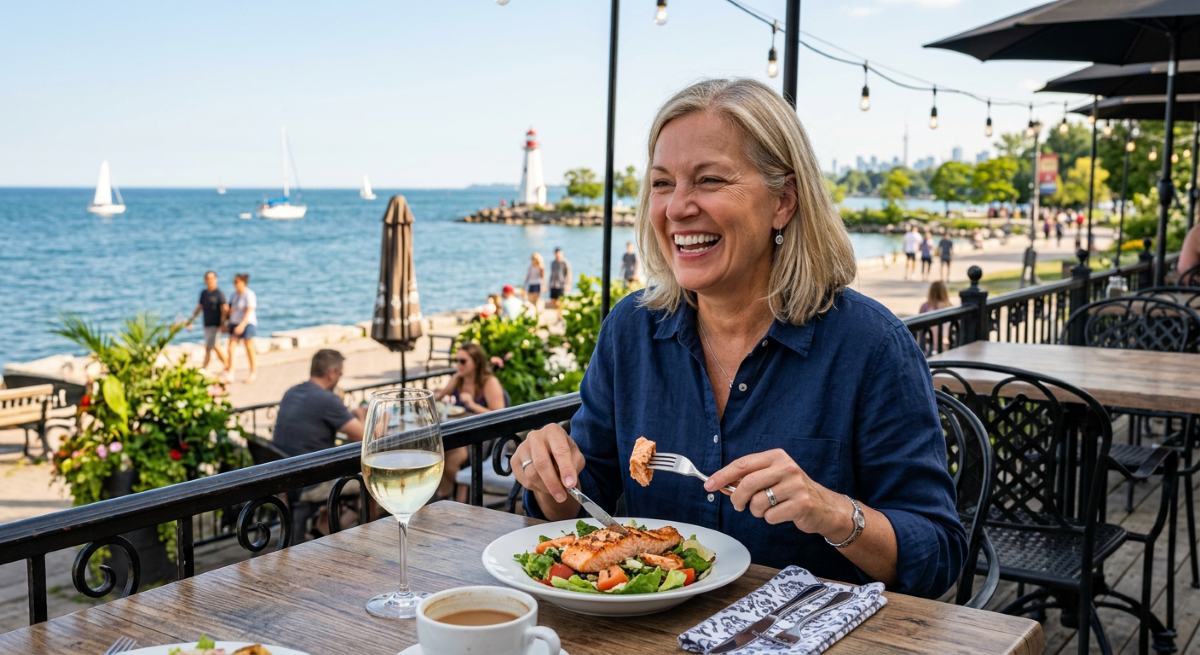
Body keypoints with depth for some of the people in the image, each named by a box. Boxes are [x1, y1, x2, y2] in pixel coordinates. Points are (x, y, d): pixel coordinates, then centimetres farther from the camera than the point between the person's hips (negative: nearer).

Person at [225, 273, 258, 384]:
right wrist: (229, 323, 17)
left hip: (247, 324, -7)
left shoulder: (249, 294, -14)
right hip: (235, 324, 7)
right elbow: (232, 309, 16)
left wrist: (242, 325, -31)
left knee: (250, 350, 5)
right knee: (231, 348, -3)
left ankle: (254, 373, 19)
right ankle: (230, 374, -4)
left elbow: (249, 311, -23)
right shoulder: (235, 293, 9)